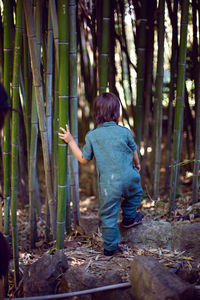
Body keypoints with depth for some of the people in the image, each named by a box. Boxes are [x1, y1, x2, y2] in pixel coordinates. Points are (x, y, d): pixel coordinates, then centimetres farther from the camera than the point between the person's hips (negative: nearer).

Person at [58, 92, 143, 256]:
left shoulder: (92, 136, -6)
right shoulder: (125, 132, -4)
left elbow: (84, 159, 3)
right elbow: (134, 151, 12)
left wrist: (71, 141, 11)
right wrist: (136, 163, 34)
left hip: (108, 184, 0)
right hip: (128, 178, 0)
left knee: (108, 215, 9)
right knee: (136, 192, 34)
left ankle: (110, 247, 16)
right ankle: (129, 217, 43)